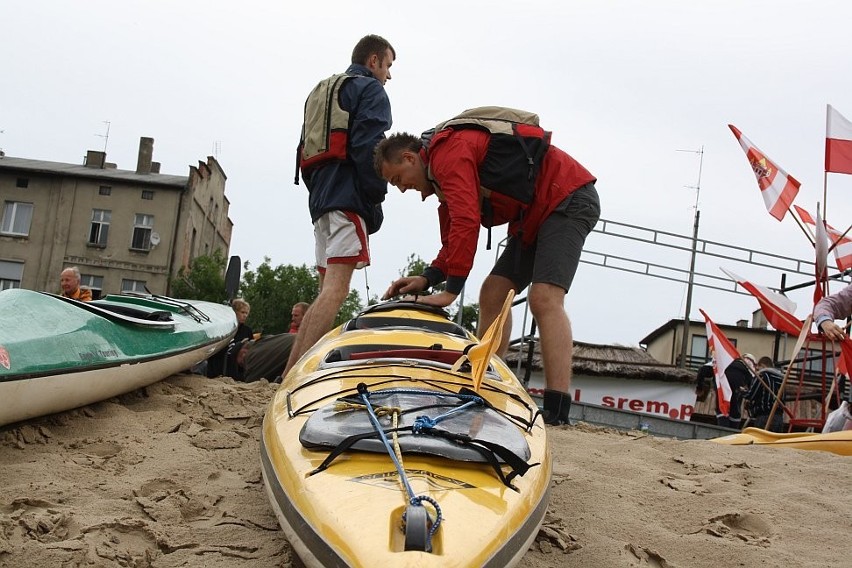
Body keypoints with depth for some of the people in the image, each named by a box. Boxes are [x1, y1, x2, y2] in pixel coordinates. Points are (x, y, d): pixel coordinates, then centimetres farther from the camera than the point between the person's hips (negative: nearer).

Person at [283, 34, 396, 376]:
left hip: (320, 198, 9)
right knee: (335, 290, -18)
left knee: (328, 289, 10)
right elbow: (367, 147, -12)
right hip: (350, 198, -9)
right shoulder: (370, 89, 4)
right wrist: (376, 196, -10)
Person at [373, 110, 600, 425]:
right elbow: (453, 241, 15)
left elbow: (466, 223, -27)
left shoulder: (450, 153, -17)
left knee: (544, 298, -23)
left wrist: (451, 290, -24)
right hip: (534, 217, 11)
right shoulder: (444, 178, 15)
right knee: (492, 294, 6)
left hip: (569, 200, -11)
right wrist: (426, 279, -1)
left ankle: (557, 411, -29)